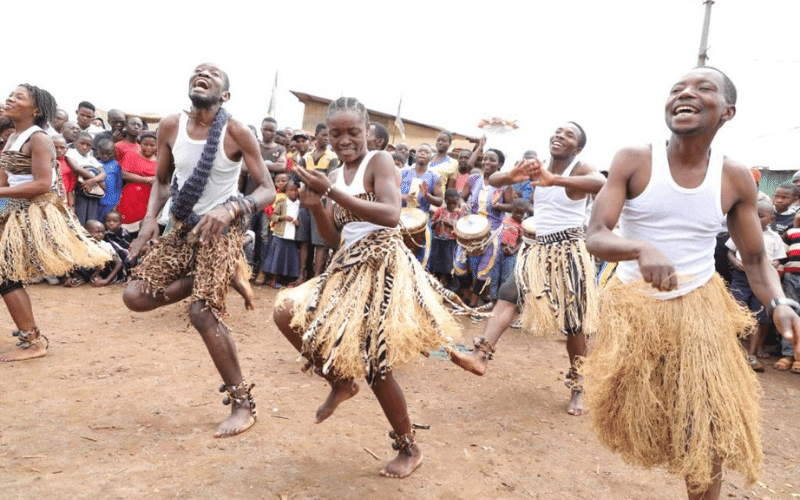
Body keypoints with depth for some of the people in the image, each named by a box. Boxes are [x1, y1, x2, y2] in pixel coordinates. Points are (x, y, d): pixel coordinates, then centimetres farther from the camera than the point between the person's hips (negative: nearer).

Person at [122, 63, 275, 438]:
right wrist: (150, 217, -7)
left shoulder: (236, 132, -15)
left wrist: (231, 208, -32)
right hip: (181, 228, 6)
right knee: (135, 296, -1)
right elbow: (162, 182, 11)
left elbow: (268, 190, -14)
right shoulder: (170, 127, -2)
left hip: (220, 230, -6)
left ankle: (243, 404, -3)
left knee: (203, 313, -17)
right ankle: (211, 280, 19)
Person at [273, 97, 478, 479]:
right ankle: (340, 381, 18)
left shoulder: (379, 161, -9)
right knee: (287, 313, 0)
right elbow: (333, 238, 13)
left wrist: (331, 192, -25)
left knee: (374, 366, -4)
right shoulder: (334, 176, 11)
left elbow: (391, 215, -26)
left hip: (382, 265, -7)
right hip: (347, 267, 8)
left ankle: (410, 449, 19)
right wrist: (315, 206, -6)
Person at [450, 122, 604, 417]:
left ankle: (577, 388, 14)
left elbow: (602, 183, -34)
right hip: (537, 247, 5)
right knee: (509, 293, -15)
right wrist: (512, 176, -21)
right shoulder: (537, 166, 6)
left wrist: (555, 180, -45)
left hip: (569, 250, -5)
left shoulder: (580, 169, -10)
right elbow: (493, 180, 4)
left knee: (573, 321, 0)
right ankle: (481, 355, -23)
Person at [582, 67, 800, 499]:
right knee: (629, 417, 16)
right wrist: (641, 249, -41)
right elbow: (595, 237, -20)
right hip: (633, 307, 0)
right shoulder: (633, 162, -13)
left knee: (709, 431, 2)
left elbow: (755, 259, 2)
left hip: (699, 309, 1)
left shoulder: (735, 179, -6)